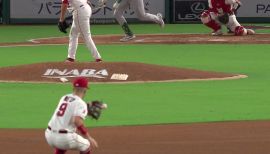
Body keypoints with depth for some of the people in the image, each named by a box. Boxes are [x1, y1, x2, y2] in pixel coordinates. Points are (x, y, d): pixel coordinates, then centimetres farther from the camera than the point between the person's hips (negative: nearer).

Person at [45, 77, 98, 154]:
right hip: (65, 137, -7)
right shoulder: (81, 103, -7)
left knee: (61, 147, 39)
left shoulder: (64, 98, 15)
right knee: (86, 146, 19)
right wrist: (89, 138, -20)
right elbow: (77, 122, -23)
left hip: (49, 135, 7)